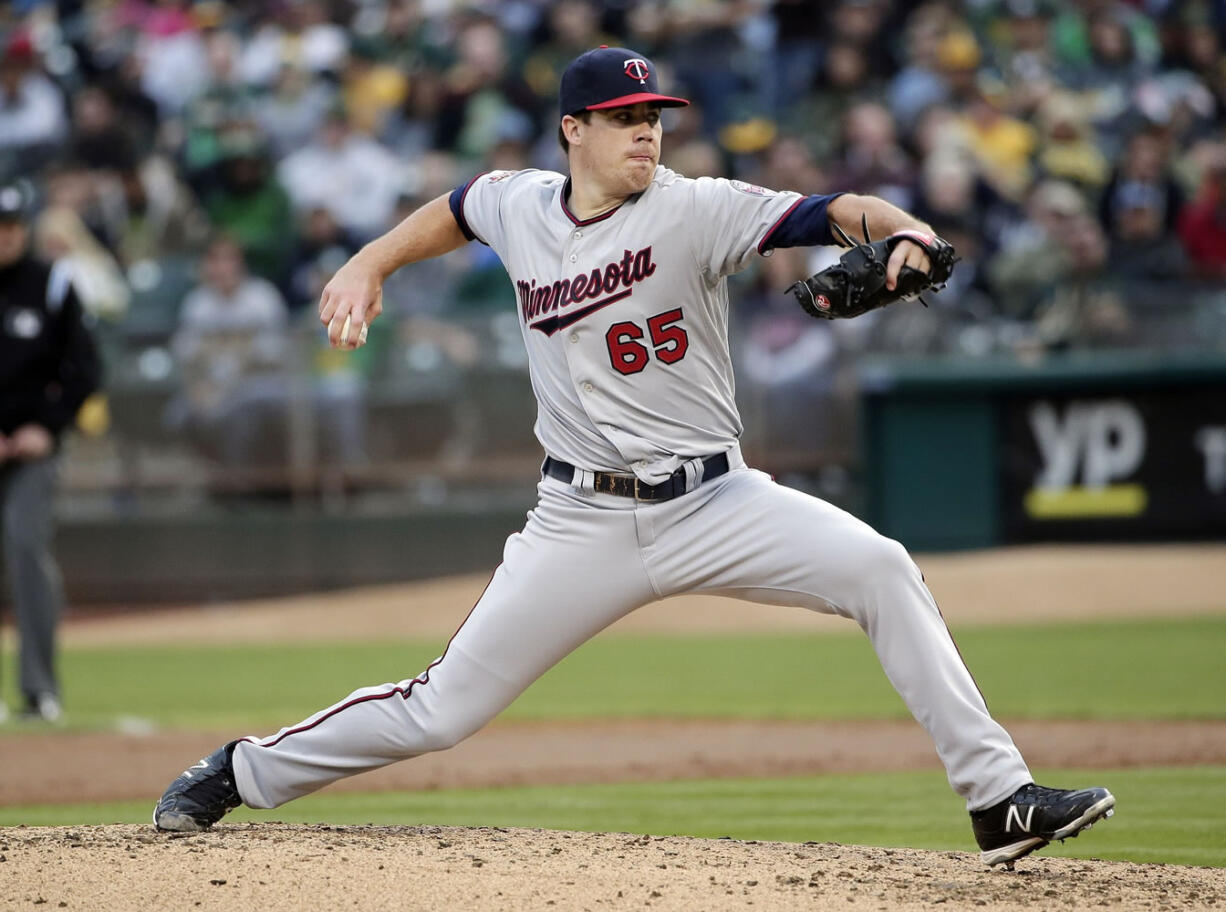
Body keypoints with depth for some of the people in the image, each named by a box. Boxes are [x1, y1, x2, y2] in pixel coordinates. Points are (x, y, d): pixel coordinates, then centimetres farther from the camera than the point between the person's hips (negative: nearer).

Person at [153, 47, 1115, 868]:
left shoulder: (693, 210, -10)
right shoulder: (519, 207, 1)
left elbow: (821, 211, -23)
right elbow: (457, 208, 26)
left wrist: (899, 229, -43)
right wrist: (370, 264, 16)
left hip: (713, 504, -1)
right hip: (585, 524, 1)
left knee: (881, 570, -23)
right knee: (441, 711, 0)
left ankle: (999, 799, -19)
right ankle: (242, 772, 23)